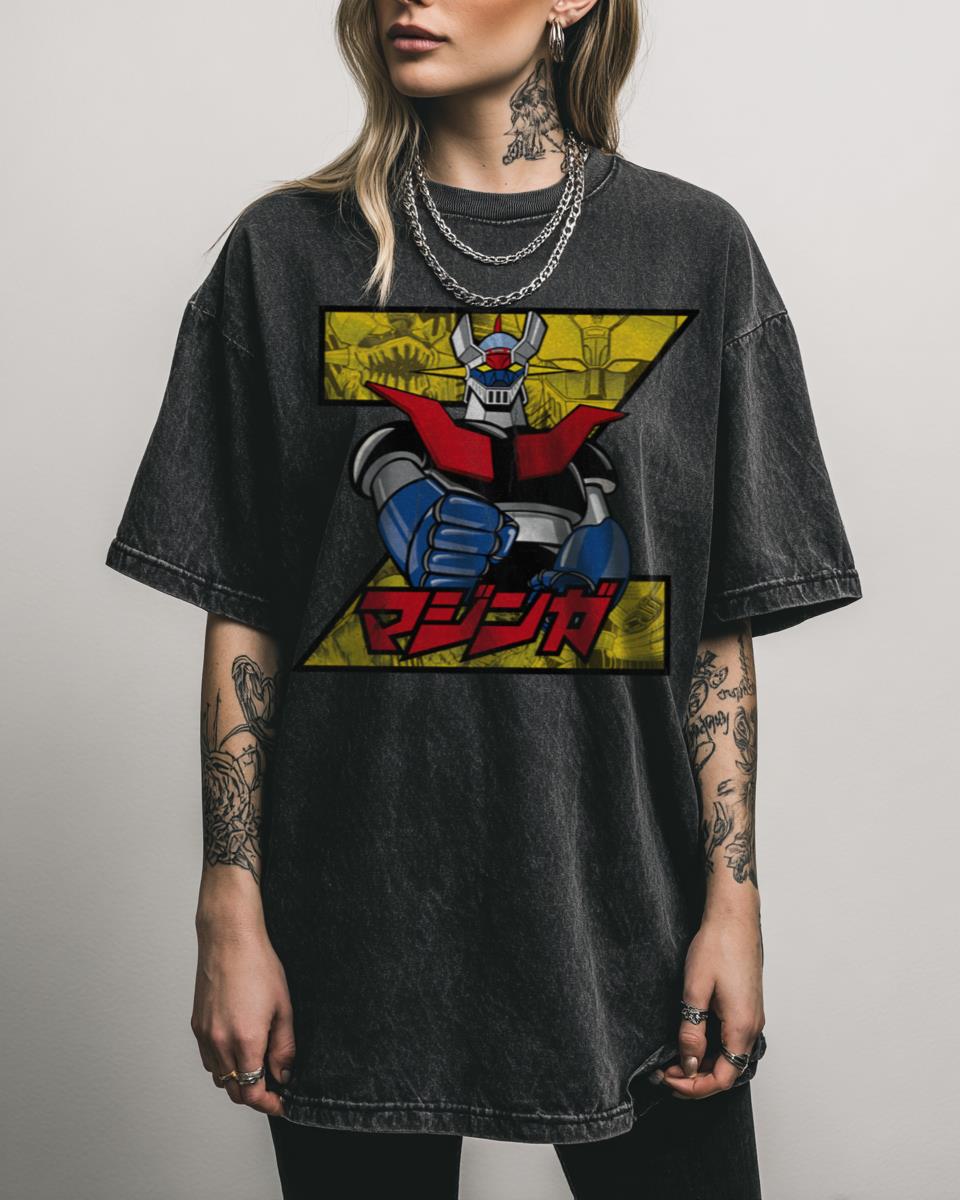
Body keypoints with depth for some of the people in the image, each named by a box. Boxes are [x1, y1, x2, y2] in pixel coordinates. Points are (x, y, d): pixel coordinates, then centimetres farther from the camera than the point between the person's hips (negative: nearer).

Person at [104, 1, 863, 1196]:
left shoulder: (695, 248, 2)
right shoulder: (288, 251, 2)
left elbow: (723, 623, 2)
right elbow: (242, 616, 1)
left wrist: (733, 898, -2)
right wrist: (231, 913, -3)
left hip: (623, 904, 1)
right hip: (358, 924, 0)